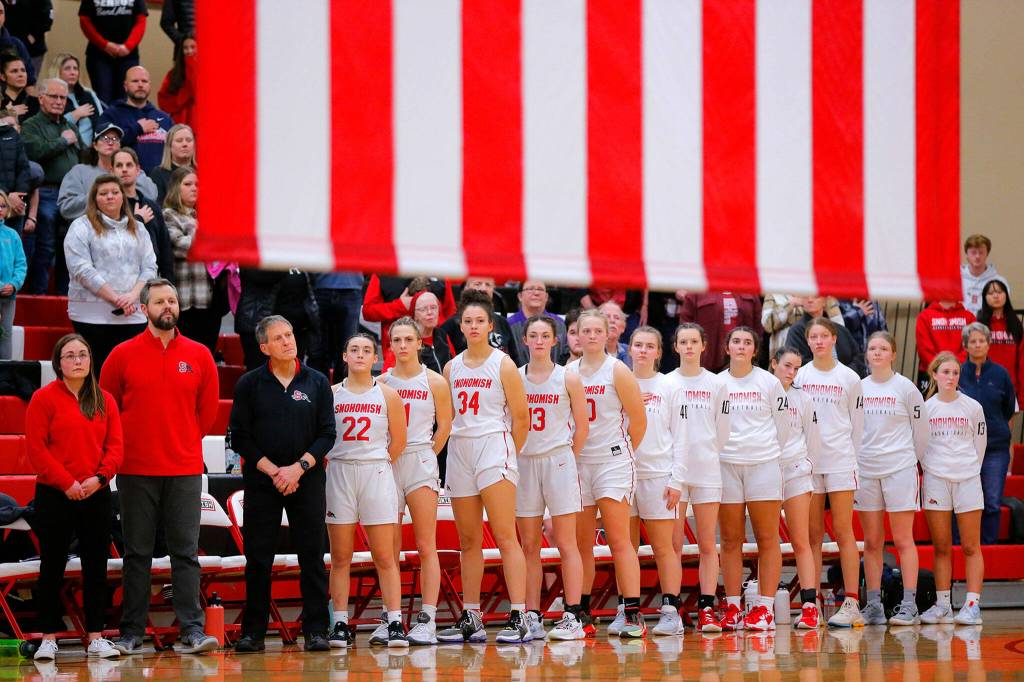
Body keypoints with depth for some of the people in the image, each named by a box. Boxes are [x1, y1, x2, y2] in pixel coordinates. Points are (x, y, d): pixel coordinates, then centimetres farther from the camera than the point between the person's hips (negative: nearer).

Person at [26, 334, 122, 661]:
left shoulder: (105, 400, 9)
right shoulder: (44, 398, -3)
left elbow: (115, 446, 5)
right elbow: (36, 448, -9)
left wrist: (99, 477, -12)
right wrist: (66, 483, -15)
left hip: (96, 495, 4)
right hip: (54, 496, -3)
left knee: (96, 566, 5)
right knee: (52, 566, 2)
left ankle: (96, 638, 10)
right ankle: (48, 638, 8)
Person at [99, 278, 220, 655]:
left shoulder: (199, 356, 6)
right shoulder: (123, 355, 1)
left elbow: (207, 409, 14)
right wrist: (127, 444, 8)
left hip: (185, 470, 1)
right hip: (136, 469, -1)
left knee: (186, 552, -1)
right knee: (137, 553, 3)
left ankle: (192, 630, -3)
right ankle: (131, 633, 6)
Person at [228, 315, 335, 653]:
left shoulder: (317, 383, 6)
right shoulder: (249, 384, 3)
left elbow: (327, 434, 2)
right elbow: (240, 437, 0)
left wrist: (298, 468, -11)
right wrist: (273, 471, -9)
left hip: (307, 482, 1)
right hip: (261, 483, 0)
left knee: (312, 558, 0)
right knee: (258, 560, 0)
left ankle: (316, 631, 3)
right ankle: (253, 633, 5)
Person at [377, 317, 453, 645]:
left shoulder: (434, 382, 3)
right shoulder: (381, 382, 9)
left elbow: (444, 426, 5)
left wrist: (426, 456, 1)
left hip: (420, 462, -3)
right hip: (386, 464, 3)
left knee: (426, 545, -5)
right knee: (390, 549, 3)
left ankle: (427, 620, -8)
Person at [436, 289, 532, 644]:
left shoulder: (503, 365, -2)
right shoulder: (452, 368, 12)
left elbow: (520, 417, -2)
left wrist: (510, 455, 2)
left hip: (494, 446, -5)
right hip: (459, 450, 5)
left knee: (505, 536, -11)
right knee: (468, 541, 8)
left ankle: (518, 618, -15)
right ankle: (470, 618, 12)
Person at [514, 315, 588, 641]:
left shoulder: (568, 379, 2)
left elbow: (582, 427, 5)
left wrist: (565, 458, 4)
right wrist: (516, 454, 1)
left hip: (559, 460, -3)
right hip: (524, 463, 3)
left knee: (566, 543, -4)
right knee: (529, 546, 4)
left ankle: (572, 617, -4)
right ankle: (532, 617, 7)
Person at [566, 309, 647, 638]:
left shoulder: (617, 371, -3)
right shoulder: (569, 372, 9)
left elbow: (639, 420, 0)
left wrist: (625, 452, 8)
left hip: (613, 461, -4)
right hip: (577, 462, 4)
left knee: (619, 540, -10)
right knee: (581, 543, 6)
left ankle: (632, 614, -11)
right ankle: (582, 614, 11)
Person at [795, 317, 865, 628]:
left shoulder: (849, 378, 3)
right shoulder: (799, 377, 8)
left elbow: (857, 424, 7)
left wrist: (852, 457, 5)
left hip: (840, 461, -2)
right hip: (807, 461, 2)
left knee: (843, 532, -4)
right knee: (812, 535, 3)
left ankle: (851, 604, -5)